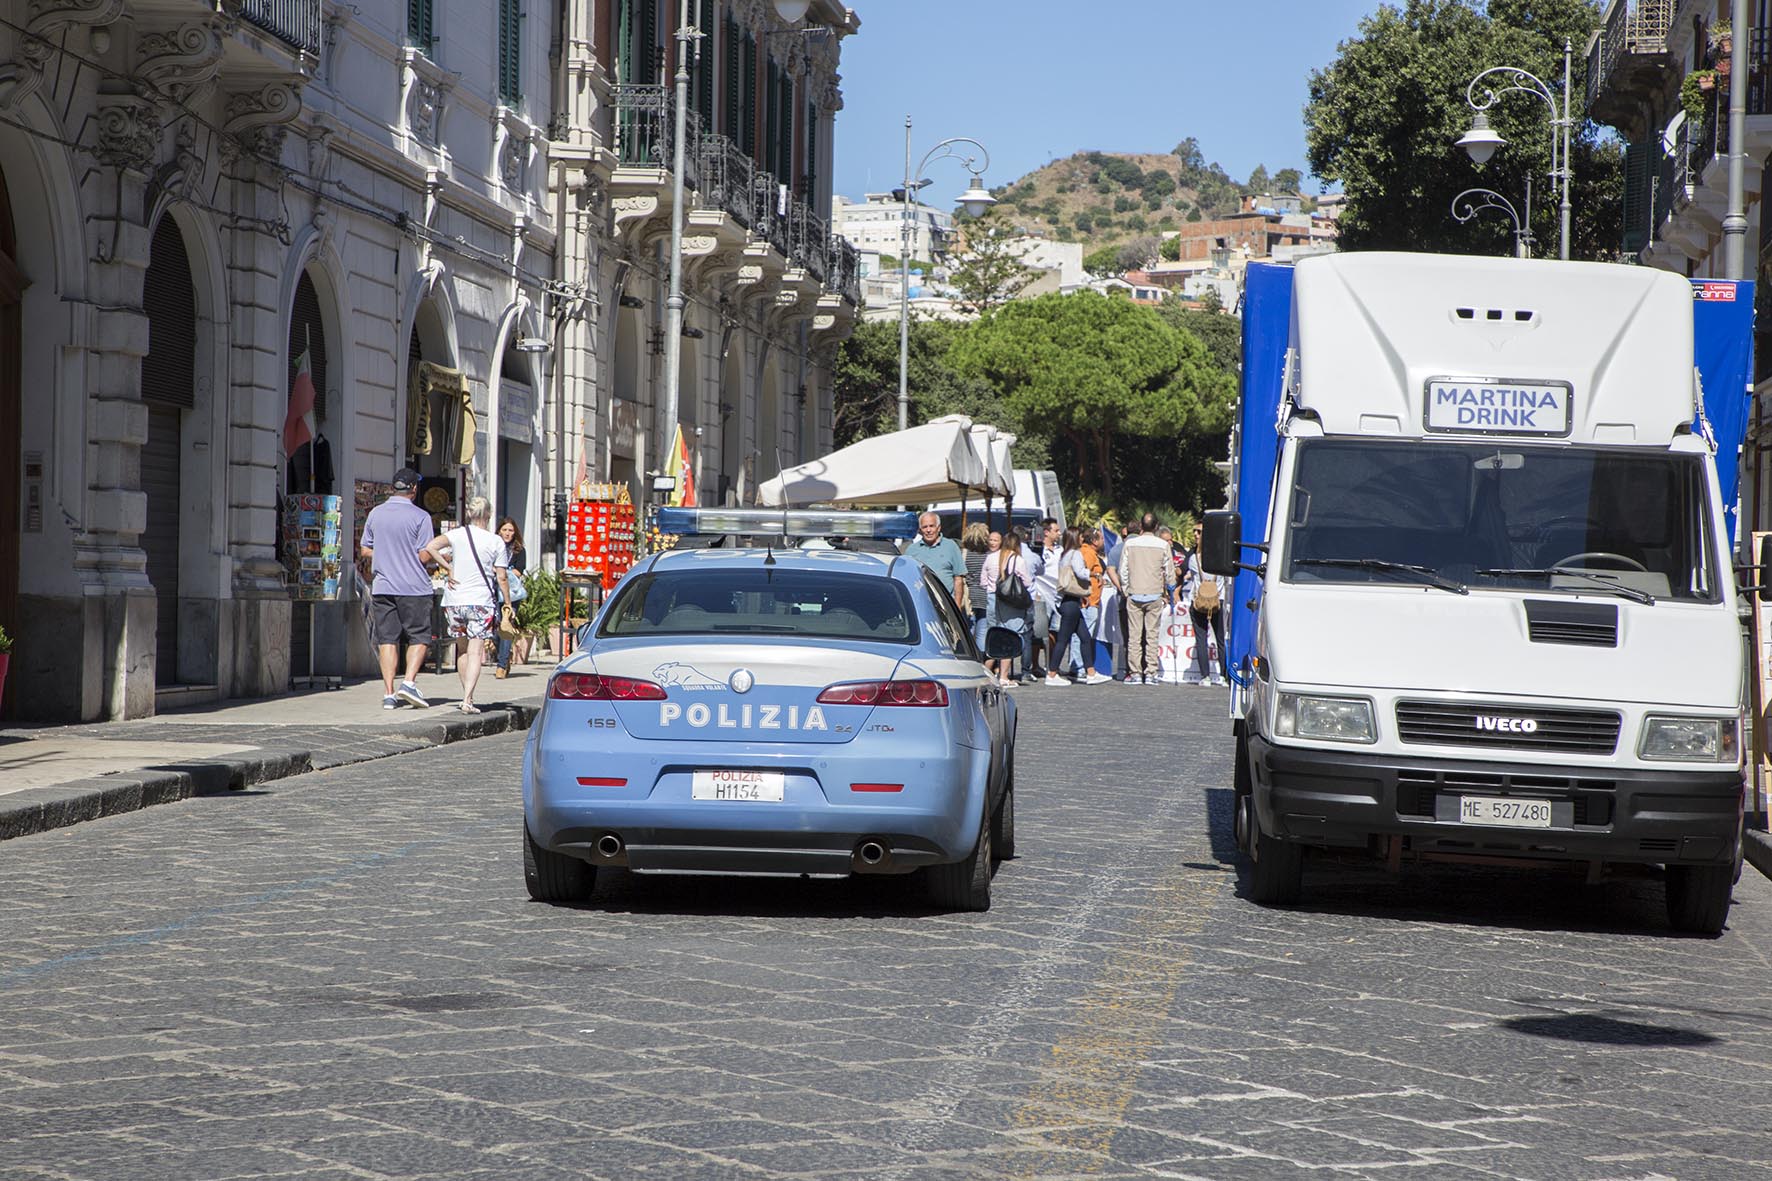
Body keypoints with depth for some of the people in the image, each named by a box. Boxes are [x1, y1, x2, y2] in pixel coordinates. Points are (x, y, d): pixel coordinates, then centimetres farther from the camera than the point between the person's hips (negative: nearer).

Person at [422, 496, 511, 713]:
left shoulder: (457, 535, 1)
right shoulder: (496, 541, -3)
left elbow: (431, 548, -14)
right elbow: (502, 577, -3)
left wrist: (449, 569, -5)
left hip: (455, 601, 3)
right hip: (481, 601, -2)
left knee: (462, 650, 17)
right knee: (475, 652, -5)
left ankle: (466, 697, 23)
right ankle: (468, 700, -18)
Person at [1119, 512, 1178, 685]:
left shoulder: (1130, 544, -1)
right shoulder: (1163, 545, -3)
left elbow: (1123, 571, 3)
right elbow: (1169, 572, 3)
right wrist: (1169, 592, 18)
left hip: (1134, 595, 0)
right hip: (1155, 595, 0)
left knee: (1134, 635, 2)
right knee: (1152, 635, 2)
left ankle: (1135, 673, 0)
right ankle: (1151, 673, -1)